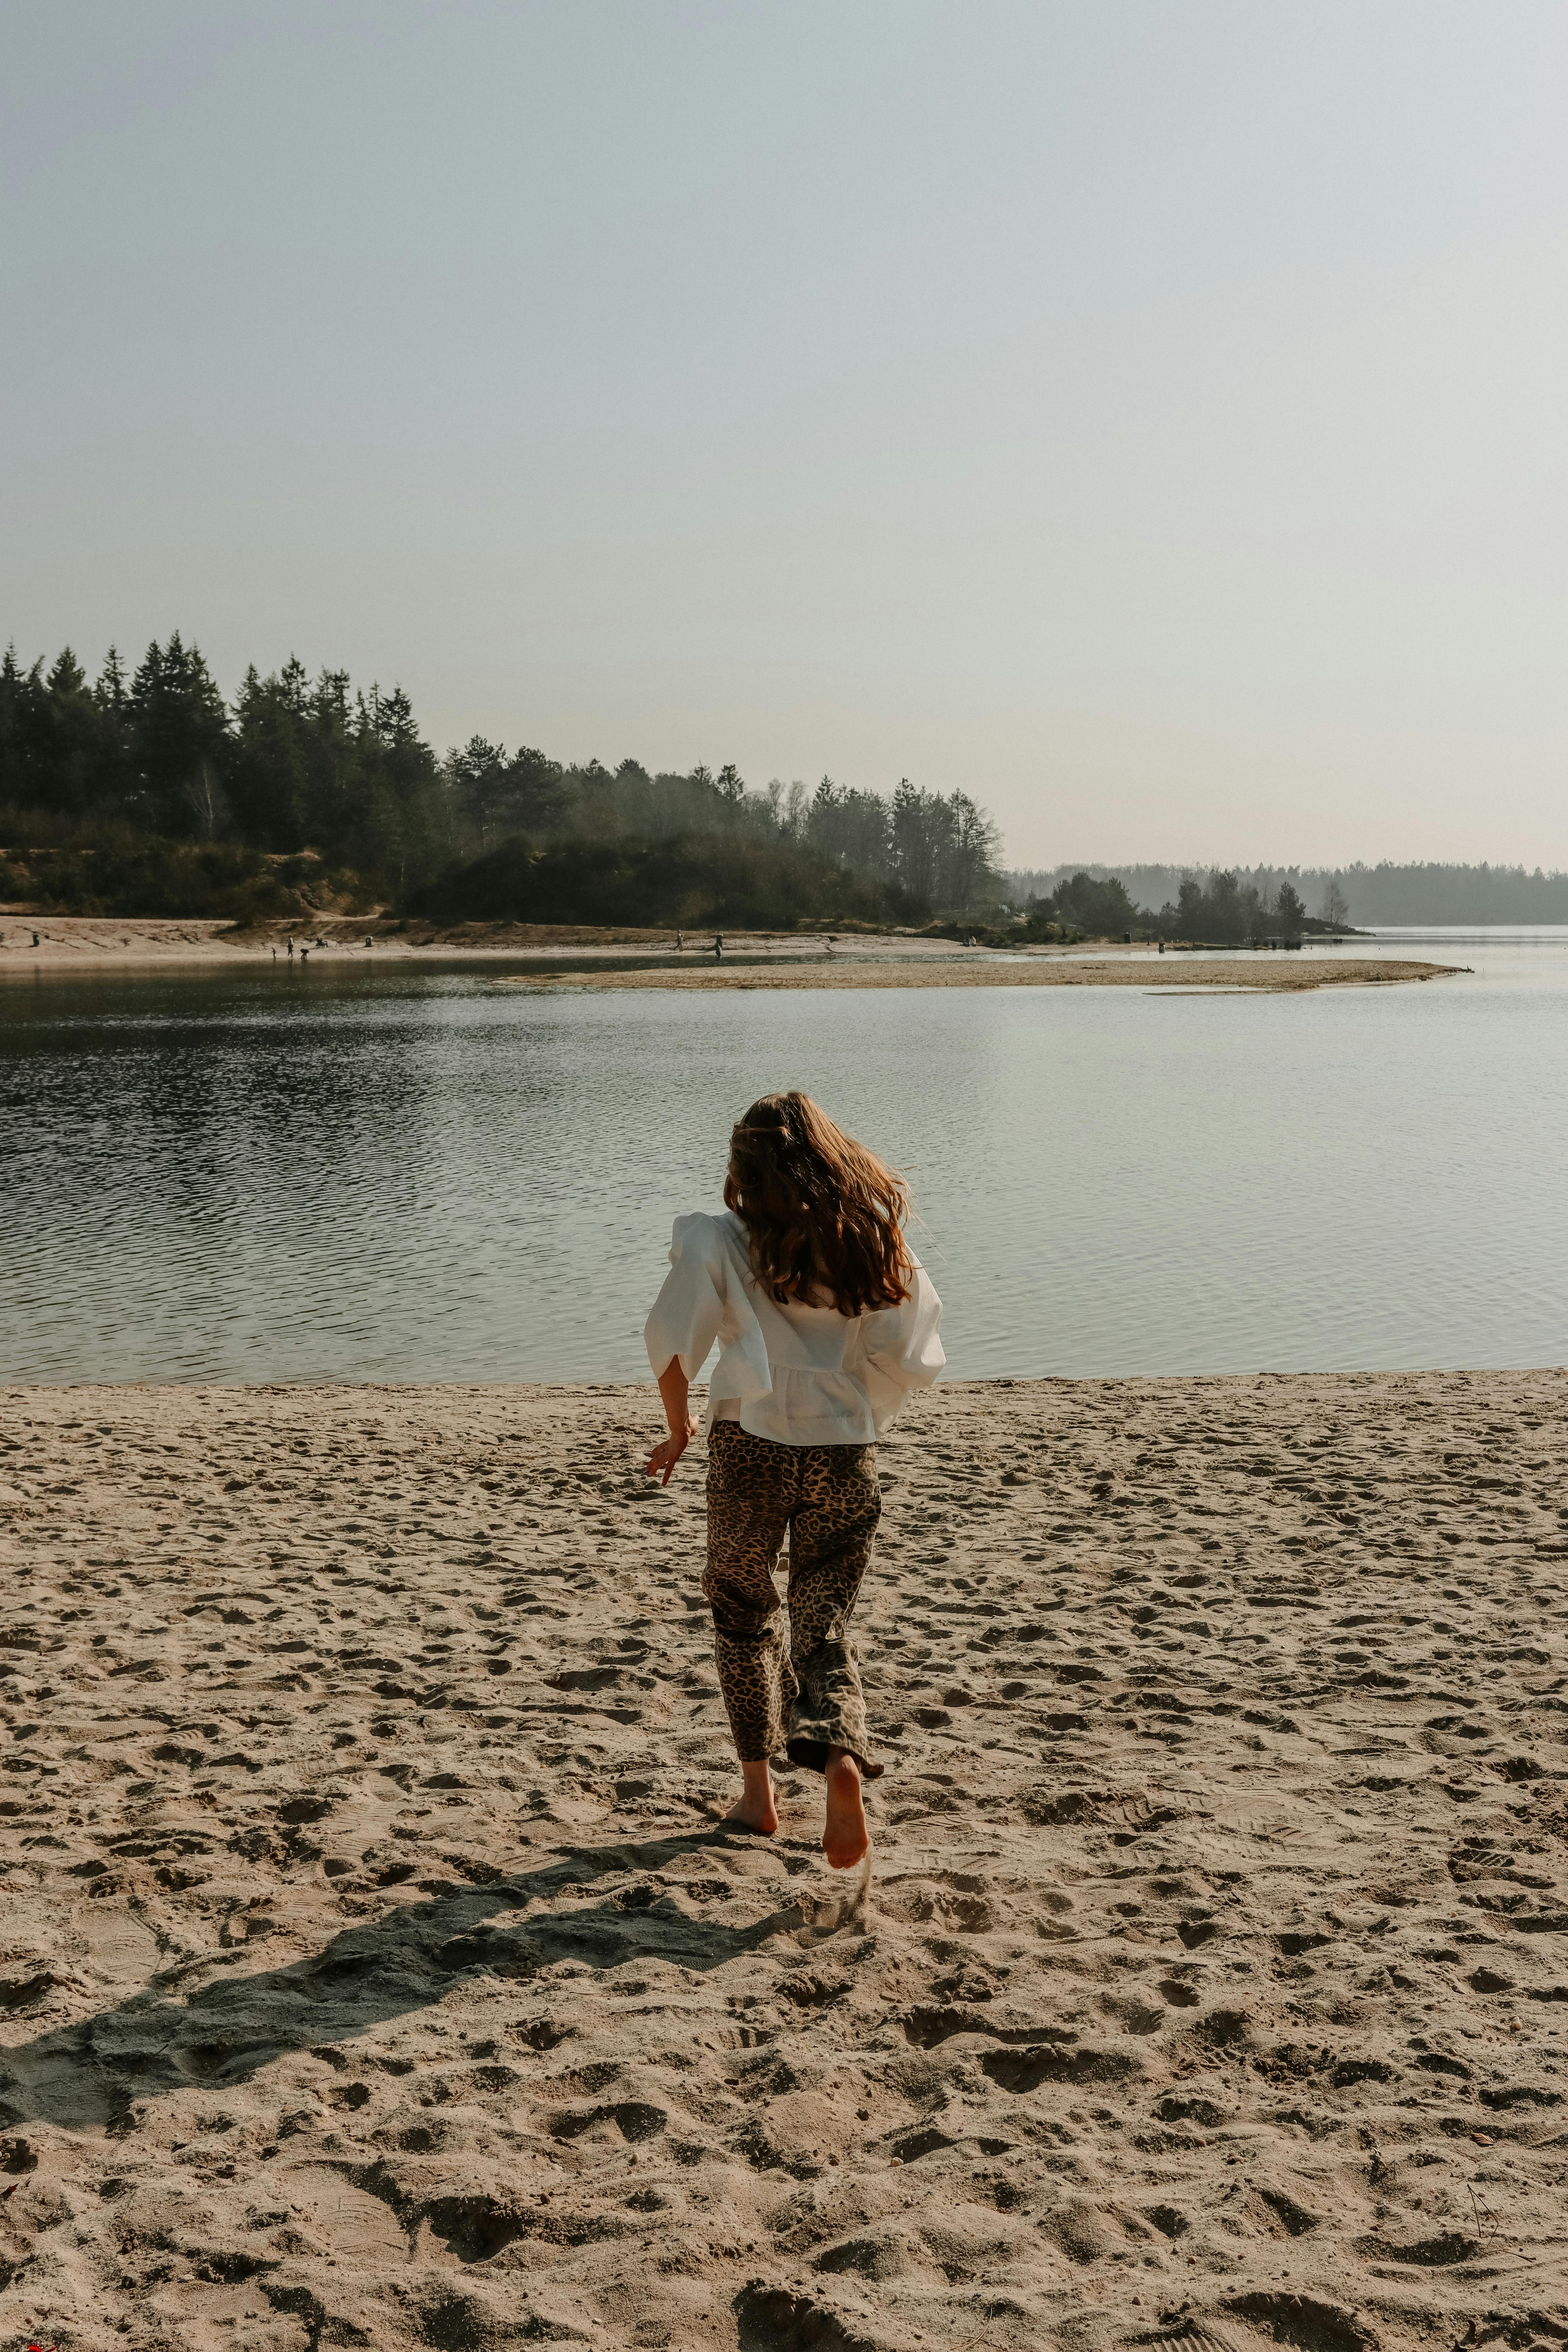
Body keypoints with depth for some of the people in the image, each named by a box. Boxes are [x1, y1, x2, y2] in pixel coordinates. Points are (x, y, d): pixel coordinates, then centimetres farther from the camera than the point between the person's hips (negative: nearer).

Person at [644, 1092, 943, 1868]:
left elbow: (671, 1339, -9)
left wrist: (679, 1427, 7)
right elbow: (911, 1360, 2)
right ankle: (841, 1754, -19)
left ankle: (757, 1792, 24)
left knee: (743, 1612, 20)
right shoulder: (875, 1243, 2)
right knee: (824, 1627, 9)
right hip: (847, 1454, 1)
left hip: (750, 1446, -1)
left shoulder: (720, 1240, -5)